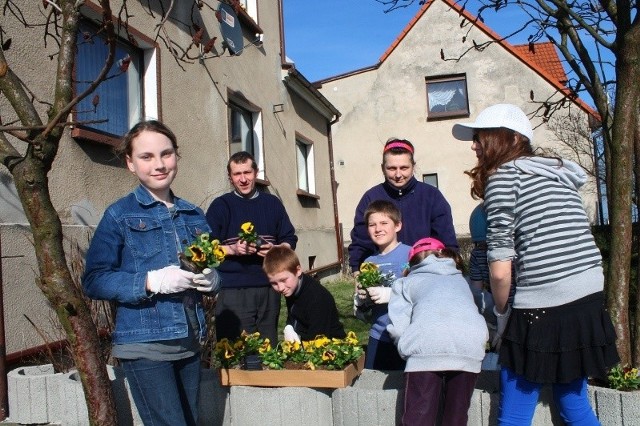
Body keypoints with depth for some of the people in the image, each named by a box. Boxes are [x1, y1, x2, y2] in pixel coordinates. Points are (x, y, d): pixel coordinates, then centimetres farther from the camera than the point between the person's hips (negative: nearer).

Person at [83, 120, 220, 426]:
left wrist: (211, 280, -5)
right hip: (145, 346, -5)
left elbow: (210, 268, 18)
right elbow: (94, 281, -9)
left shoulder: (194, 215, 11)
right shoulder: (120, 215, -4)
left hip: (190, 344, 6)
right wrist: (151, 281, -21)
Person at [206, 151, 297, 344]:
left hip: (269, 286, 3)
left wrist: (276, 249, -7)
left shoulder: (272, 203, 12)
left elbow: (290, 239, 14)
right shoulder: (220, 206, 3)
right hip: (233, 290, -3)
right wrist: (232, 249, -19)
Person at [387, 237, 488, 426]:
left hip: (427, 345, -3)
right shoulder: (462, 280, 39)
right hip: (469, 345, 3)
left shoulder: (406, 282, 27)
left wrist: (408, 349, 28)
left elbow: (398, 327, 12)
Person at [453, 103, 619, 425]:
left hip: (542, 310, -8)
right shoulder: (560, 174, 16)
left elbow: (500, 269, -10)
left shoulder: (504, 175, -5)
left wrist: (502, 314, 6)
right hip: (589, 301, 8)